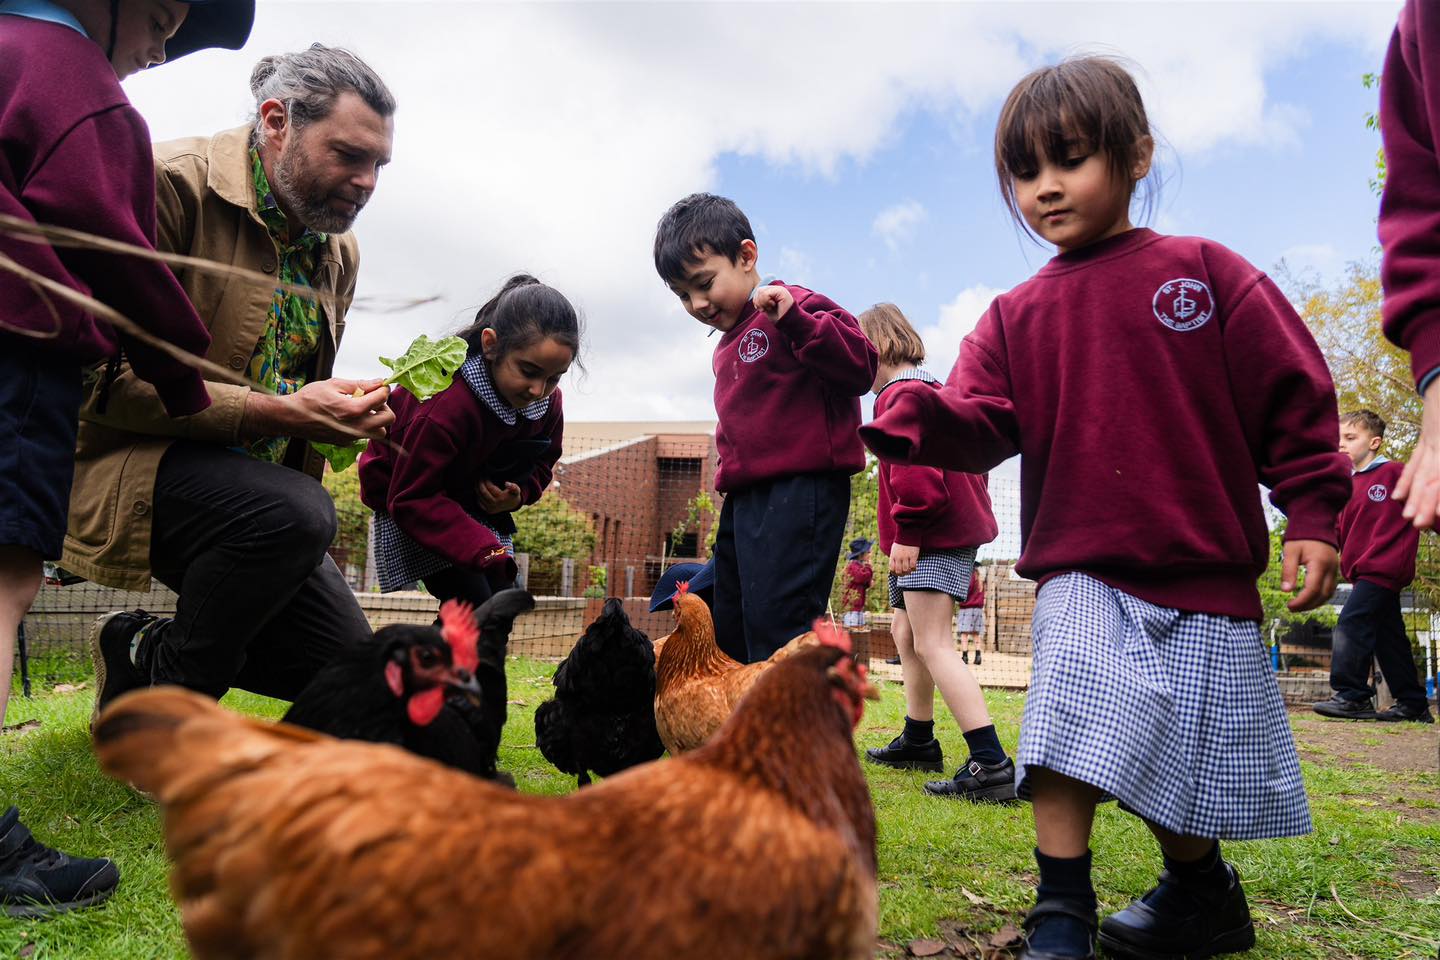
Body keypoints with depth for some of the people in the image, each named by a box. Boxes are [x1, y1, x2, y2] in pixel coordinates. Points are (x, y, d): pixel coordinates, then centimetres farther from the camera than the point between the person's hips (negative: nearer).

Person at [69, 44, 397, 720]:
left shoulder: (340, 251, 10)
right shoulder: (174, 183, -14)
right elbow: (111, 380, -19)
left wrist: (347, 412, -2)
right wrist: (277, 411, -28)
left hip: (261, 480, 8)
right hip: (131, 464, -7)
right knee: (297, 512, -38)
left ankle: (141, 647, 20)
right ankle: (169, 700, -11)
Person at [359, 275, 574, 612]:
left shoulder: (548, 401, -14)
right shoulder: (447, 403, -36)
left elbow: (541, 463, 6)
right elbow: (412, 498, -31)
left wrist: (518, 493, -19)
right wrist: (484, 550, -41)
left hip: (479, 503, 7)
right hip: (410, 498, -6)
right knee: (473, 604, -18)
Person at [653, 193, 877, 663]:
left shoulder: (797, 309, -5)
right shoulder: (729, 345, 23)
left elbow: (860, 367, -19)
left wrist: (794, 318, -27)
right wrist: (729, 474, 18)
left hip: (799, 494, -10)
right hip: (745, 497, 10)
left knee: (776, 626, -15)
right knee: (728, 634, 15)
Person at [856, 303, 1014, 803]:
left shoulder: (899, 394, -11)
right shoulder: (932, 389, 22)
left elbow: (914, 465, -25)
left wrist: (907, 531, -22)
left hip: (932, 537, -11)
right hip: (954, 531, 11)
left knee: (932, 643, -14)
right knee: (906, 633, 20)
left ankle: (990, 764, -18)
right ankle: (918, 741, 33)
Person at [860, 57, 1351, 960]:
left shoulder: (1205, 273, -1)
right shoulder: (1017, 317, 5)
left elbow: (1294, 395, 0)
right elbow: (980, 425, -7)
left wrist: (1312, 516, -4)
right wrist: (916, 411, -28)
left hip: (1205, 576, 0)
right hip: (1082, 571, 1)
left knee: (1192, 758, 11)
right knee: (1074, 731, -16)